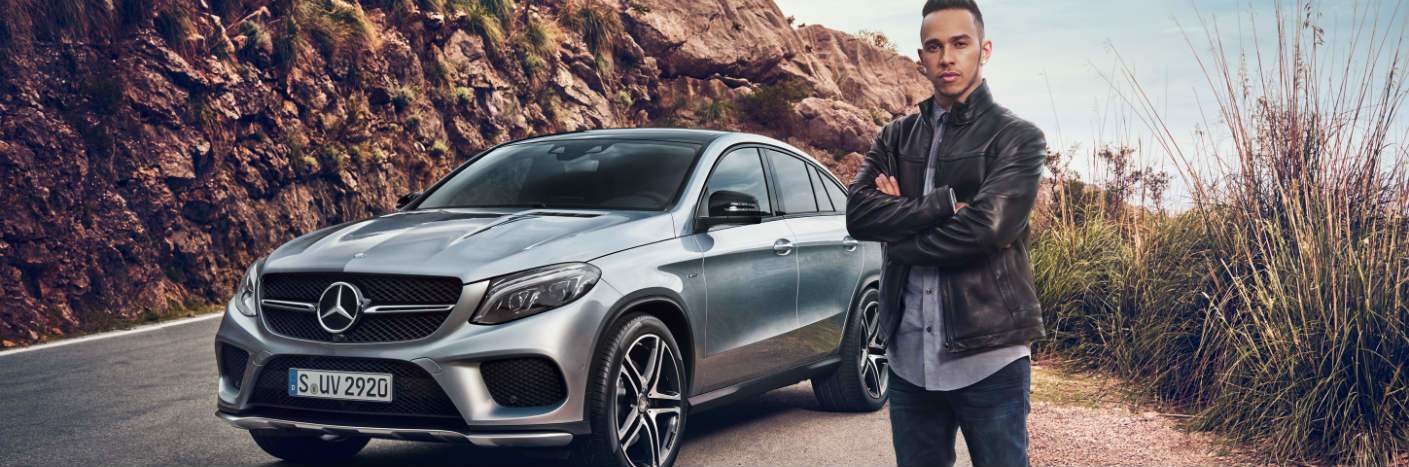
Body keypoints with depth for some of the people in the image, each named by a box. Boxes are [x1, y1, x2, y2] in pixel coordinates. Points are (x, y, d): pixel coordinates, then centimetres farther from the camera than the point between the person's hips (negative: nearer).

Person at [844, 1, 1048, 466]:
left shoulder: (1017, 137, -2)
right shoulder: (896, 137, 11)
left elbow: (986, 228, -17)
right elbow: (858, 213, -5)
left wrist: (900, 222, -5)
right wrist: (945, 204, -14)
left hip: (988, 357, -4)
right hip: (909, 357, 4)